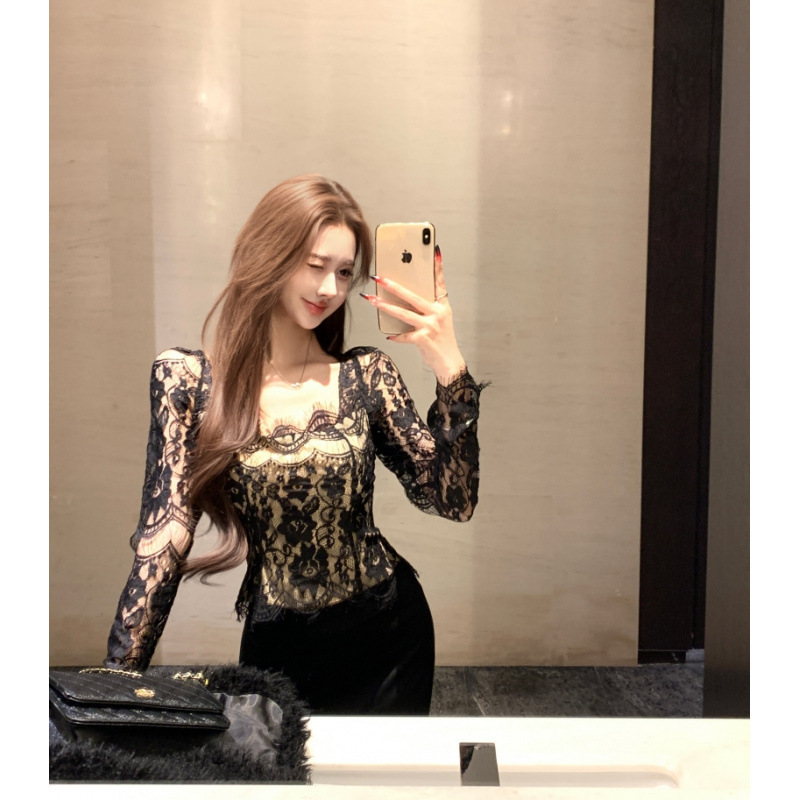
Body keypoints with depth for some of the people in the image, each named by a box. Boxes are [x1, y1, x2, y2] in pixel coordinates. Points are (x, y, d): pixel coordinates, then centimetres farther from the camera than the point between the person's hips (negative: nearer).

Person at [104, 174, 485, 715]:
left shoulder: (366, 375, -5)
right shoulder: (187, 378, -8)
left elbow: (453, 501, -9)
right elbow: (165, 535, -11)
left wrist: (450, 368, -18)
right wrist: (118, 678, -16)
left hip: (386, 635, 2)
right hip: (276, 648, -1)